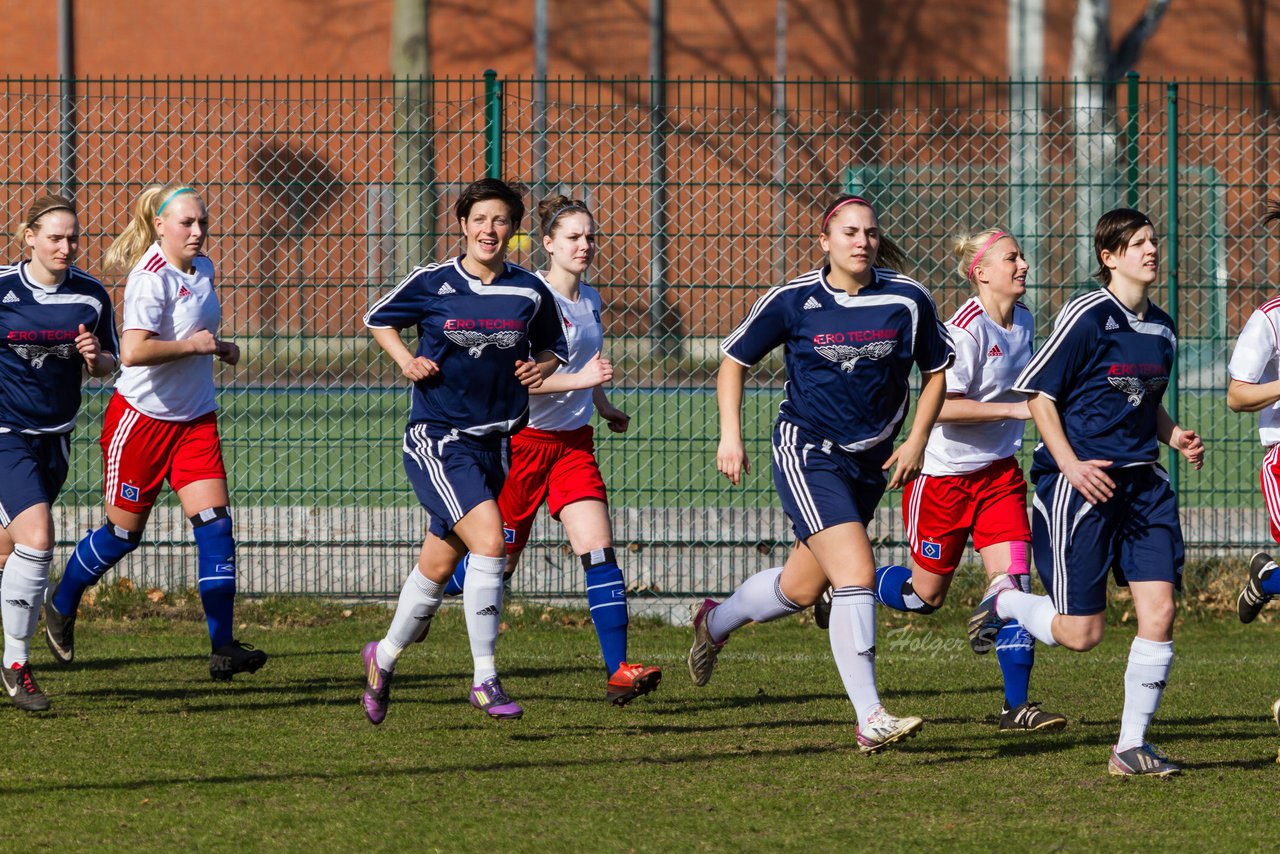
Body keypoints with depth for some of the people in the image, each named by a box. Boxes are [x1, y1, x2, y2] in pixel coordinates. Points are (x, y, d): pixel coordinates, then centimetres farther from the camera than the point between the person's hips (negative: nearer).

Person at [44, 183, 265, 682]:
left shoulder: (202, 269, 6)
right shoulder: (151, 279, -20)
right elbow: (132, 351, -35)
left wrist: (218, 348, 9)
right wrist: (193, 345, -25)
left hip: (195, 417, 7)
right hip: (142, 416, -7)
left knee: (214, 522, -7)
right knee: (124, 531, 5)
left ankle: (223, 646, -8)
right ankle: (60, 607, 32)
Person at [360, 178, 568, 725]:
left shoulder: (530, 292, 2)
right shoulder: (431, 283, -5)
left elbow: (553, 348, 18)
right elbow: (377, 320, 11)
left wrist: (543, 368, -4)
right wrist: (406, 361, -5)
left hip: (492, 442, 4)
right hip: (435, 438, -4)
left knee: (438, 566, 13)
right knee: (489, 543, -22)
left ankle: (385, 657, 36)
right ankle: (485, 681, -14)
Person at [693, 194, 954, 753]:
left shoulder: (908, 301, -4)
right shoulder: (792, 302, -9)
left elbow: (936, 371, 10)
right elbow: (735, 359, 4)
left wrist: (916, 442, 1)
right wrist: (730, 436, -4)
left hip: (872, 460, 4)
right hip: (807, 451, -4)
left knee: (802, 587, 15)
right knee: (857, 575, -20)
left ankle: (715, 623, 46)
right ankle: (869, 719, -19)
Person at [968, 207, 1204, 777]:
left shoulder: (1161, 329, 12)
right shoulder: (1088, 316, -10)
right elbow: (1037, 393, -8)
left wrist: (1175, 437, 5)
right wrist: (1071, 465, -18)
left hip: (1142, 483, 6)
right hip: (1079, 482, -6)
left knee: (1158, 610, -7)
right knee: (1081, 634, -4)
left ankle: (1131, 746, 3)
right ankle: (1004, 602, 28)